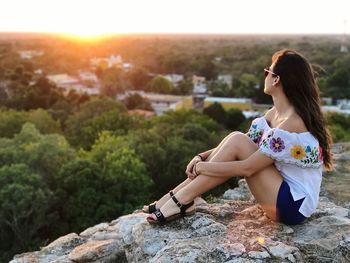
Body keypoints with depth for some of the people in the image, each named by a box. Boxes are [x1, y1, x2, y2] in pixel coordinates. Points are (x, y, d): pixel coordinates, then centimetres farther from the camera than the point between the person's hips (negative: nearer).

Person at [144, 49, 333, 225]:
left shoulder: (291, 124, -24)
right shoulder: (275, 113, 4)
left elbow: (246, 168, -24)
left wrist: (203, 167, -13)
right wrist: (203, 157, -6)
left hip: (294, 206, -8)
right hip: (286, 195, 9)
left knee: (237, 142, -19)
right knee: (235, 138, -6)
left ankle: (181, 201, -12)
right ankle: (176, 197, -7)